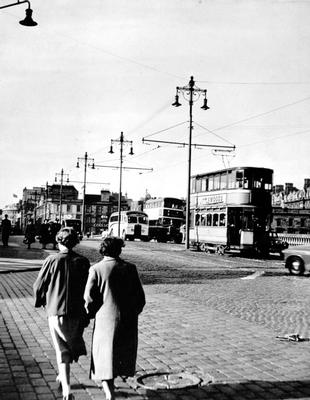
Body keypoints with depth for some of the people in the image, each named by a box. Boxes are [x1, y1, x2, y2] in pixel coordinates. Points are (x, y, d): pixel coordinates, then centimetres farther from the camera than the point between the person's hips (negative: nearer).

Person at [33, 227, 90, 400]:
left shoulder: (52, 260, -10)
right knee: (72, 345, 23)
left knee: (62, 349, 4)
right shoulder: (83, 262, -4)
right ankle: (63, 376, 38)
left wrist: (40, 301, 15)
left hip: (56, 311, -2)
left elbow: (39, 285, -5)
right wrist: (87, 312, 10)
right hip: (77, 312, 2)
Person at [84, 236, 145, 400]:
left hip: (105, 320, -3)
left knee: (104, 357, 6)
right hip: (128, 321, 3)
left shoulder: (96, 269, -8)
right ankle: (110, 385, 40)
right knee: (122, 354, 23)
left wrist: (91, 313, 8)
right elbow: (140, 297, 0)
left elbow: (89, 298, -11)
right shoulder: (129, 268, -1)